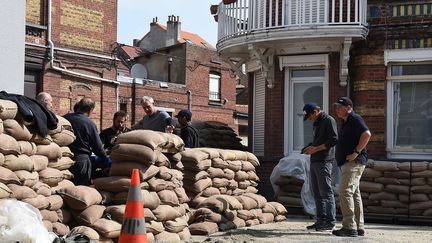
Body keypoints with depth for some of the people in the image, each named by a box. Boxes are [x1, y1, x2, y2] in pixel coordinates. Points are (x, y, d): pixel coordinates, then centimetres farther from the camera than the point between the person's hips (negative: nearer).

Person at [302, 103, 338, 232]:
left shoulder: (329, 120, -6)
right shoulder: (316, 123, 22)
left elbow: (334, 140, -14)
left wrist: (316, 148, -14)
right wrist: (310, 148, 10)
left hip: (324, 161, -9)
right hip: (315, 161, 9)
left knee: (326, 191, -8)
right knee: (317, 192, 9)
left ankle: (330, 222, -4)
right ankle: (321, 220, 14)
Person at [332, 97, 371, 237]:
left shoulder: (355, 119, -10)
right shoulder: (345, 122, 21)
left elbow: (367, 134, -24)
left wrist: (356, 152, -22)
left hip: (354, 162, -11)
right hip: (347, 163, 11)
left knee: (345, 192, -15)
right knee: (354, 194, 10)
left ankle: (349, 227, -15)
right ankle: (359, 227, 14)